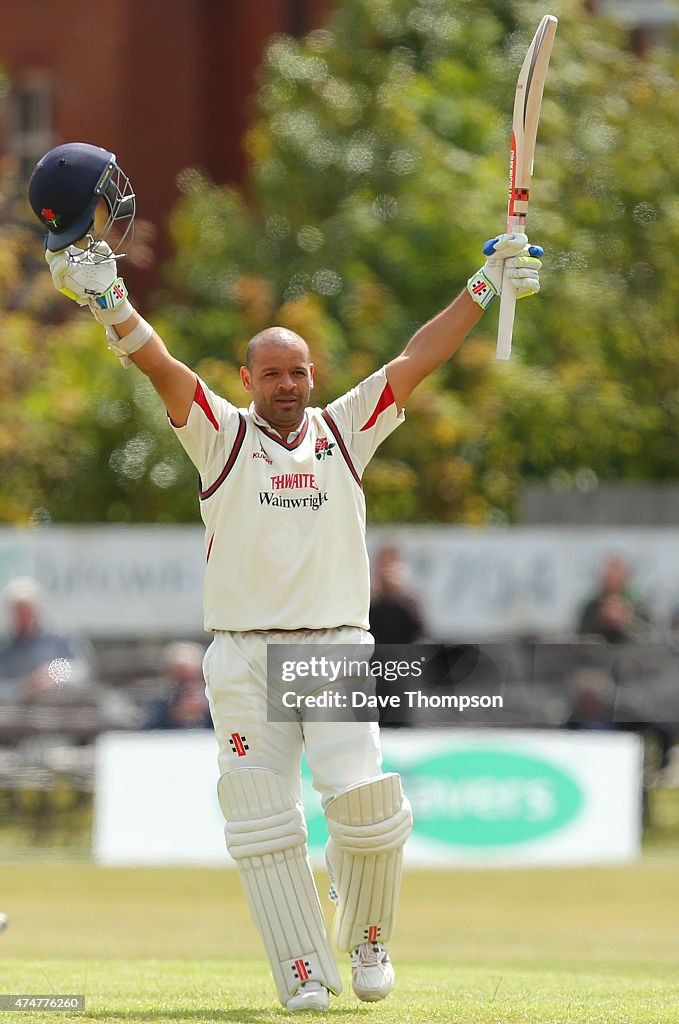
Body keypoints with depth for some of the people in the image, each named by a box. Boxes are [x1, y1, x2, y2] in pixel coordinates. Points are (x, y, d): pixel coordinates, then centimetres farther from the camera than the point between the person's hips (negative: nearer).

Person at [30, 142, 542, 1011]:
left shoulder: (344, 432, 11)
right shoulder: (222, 435, 5)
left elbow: (415, 361, 7)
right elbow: (162, 369, -10)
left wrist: (483, 287, 0)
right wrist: (109, 302, -26)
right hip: (244, 655, -1)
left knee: (365, 800, -14)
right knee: (264, 822, -5)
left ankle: (364, 933, 11)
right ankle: (304, 972, 0)